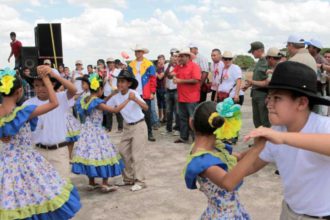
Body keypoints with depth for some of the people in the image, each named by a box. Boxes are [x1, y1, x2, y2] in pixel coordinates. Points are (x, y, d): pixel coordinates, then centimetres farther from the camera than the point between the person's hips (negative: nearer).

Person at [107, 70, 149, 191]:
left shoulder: (133, 93, -20)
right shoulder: (116, 96, -3)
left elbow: (146, 108, -33)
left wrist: (135, 99, -48)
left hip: (139, 126, -7)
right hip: (127, 127, 7)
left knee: (137, 155, -6)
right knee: (123, 152, 12)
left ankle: (140, 181, 5)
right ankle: (128, 178, 26)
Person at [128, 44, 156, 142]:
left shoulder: (149, 64, -3)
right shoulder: (131, 65, 8)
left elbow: (153, 79, -5)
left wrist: (152, 92, -9)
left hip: (145, 94, -3)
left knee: (147, 114, 2)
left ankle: (149, 133, 11)